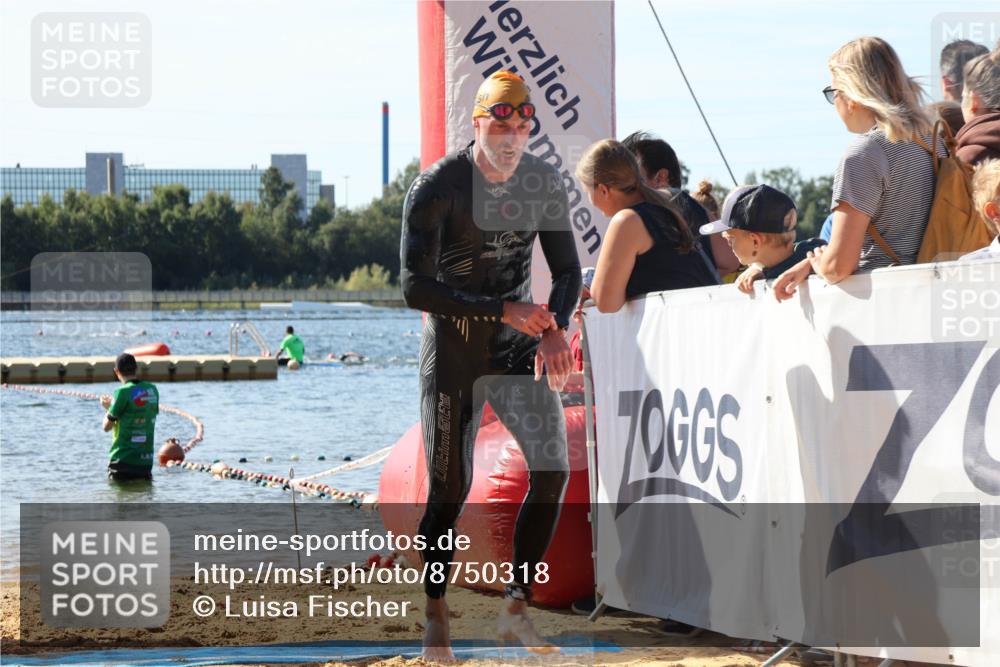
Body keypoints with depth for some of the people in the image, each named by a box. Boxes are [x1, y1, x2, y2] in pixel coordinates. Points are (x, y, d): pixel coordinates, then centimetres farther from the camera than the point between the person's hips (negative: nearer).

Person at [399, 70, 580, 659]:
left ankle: (517, 609, 0)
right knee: (450, 486, -3)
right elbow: (416, 287, -20)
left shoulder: (545, 184, -1)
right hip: (454, 348, -4)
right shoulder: (437, 187, -16)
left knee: (554, 468, -10)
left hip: (519, 344, 4)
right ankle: (435, 614, 14)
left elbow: (568, 270, 8)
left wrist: (555, 327, -13)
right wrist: (503, 311, -25)